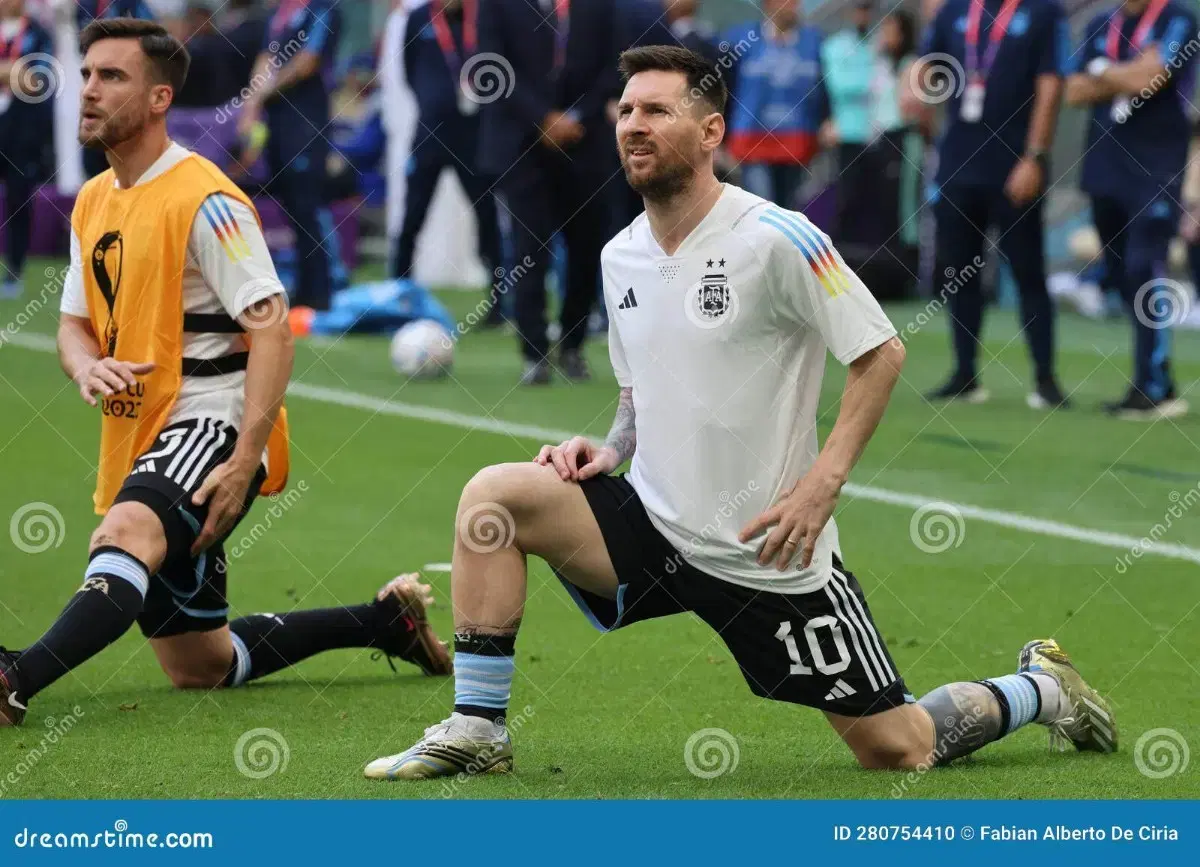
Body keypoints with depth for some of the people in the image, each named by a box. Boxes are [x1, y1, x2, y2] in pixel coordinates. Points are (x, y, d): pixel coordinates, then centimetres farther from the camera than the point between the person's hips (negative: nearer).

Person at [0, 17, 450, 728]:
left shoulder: (203, 201, -12)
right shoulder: (93, 201, 13)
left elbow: (272, 328, -18)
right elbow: (75, 322, 20)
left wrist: (244, 462, -26)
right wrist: (87, 368, -6)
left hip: (212, 422, -9)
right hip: (144, 441, 9)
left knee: (125, 533, -40)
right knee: (200, 667, 13)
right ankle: (385, 619, 29)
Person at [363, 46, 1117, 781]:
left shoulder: (776, 239, -15)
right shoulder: (622, 256, 6)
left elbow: (883, 353, -11)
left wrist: (822, 482, -19)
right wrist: (611, 449, 0)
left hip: (772, 555, -5)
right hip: (655, 525, 5)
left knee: (898, 750, -1)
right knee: (495, 494, -17)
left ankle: (1040, 689, 29)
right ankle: (478, 729, -11)